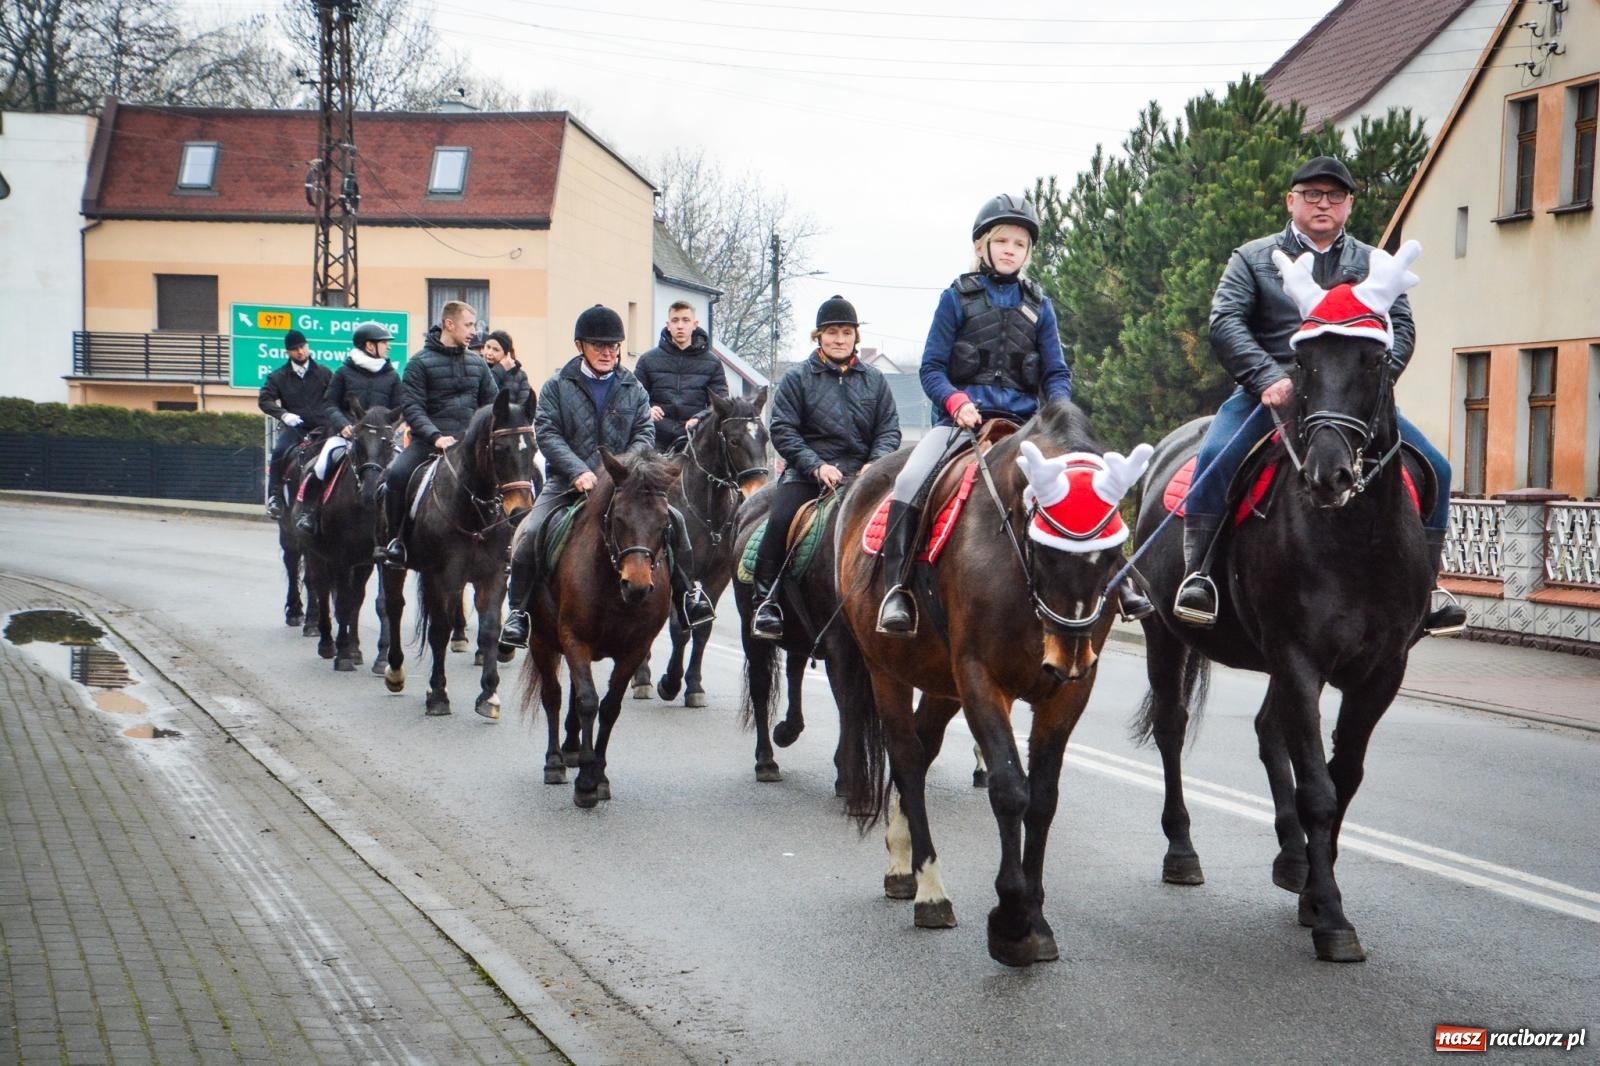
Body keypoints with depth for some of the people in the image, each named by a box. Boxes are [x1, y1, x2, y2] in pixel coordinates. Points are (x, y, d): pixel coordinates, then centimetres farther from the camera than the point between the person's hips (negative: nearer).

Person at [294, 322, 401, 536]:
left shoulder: (391, 376, 13)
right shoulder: (345, 372, 6)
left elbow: (397, 410, 12)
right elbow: (329, 404, 5)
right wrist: (343, 425, -13)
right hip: (345, 434, -2)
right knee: (323, 463, -26)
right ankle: (307, 511, -12)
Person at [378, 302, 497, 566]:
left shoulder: (477, 364, 14)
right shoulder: (420, 362, -1)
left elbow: (493, 404, 18)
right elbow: (411, 406, -10)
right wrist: (436, 437, -23)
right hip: (429, 441, -4)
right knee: (397, 475, -28)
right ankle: (395, 541, -13)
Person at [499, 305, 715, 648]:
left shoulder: (634, 389, 12)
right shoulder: (558, 387, 4)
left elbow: (645, 436, 5)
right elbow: (547, 433, -6)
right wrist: (579, 471, -20)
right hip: (567, 484, -2)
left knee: (672, 520, -14)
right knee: (530, 533, -23)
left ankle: (686, 593, 4)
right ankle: (518, 611, -11)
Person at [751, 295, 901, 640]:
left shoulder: (874, 381, 15)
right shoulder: (798, 379, 6)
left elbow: (889, 430, 11)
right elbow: (783, 430, -2)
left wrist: (875, 465, -9)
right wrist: (817, 466, -14)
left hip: (861, 474, 2)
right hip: (806, 473, -2)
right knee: (780, 519, -28)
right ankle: (766, 601, -18)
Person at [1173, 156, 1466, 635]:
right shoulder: (1252, 259, 11)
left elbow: (1401, 327, 8)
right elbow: (1225, 322, -3)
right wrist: (1268, 378, -19)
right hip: (1272, 393, -2)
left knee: (1433, 468, -9)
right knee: (1216, 453, -31)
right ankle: (1196, 573, -22)